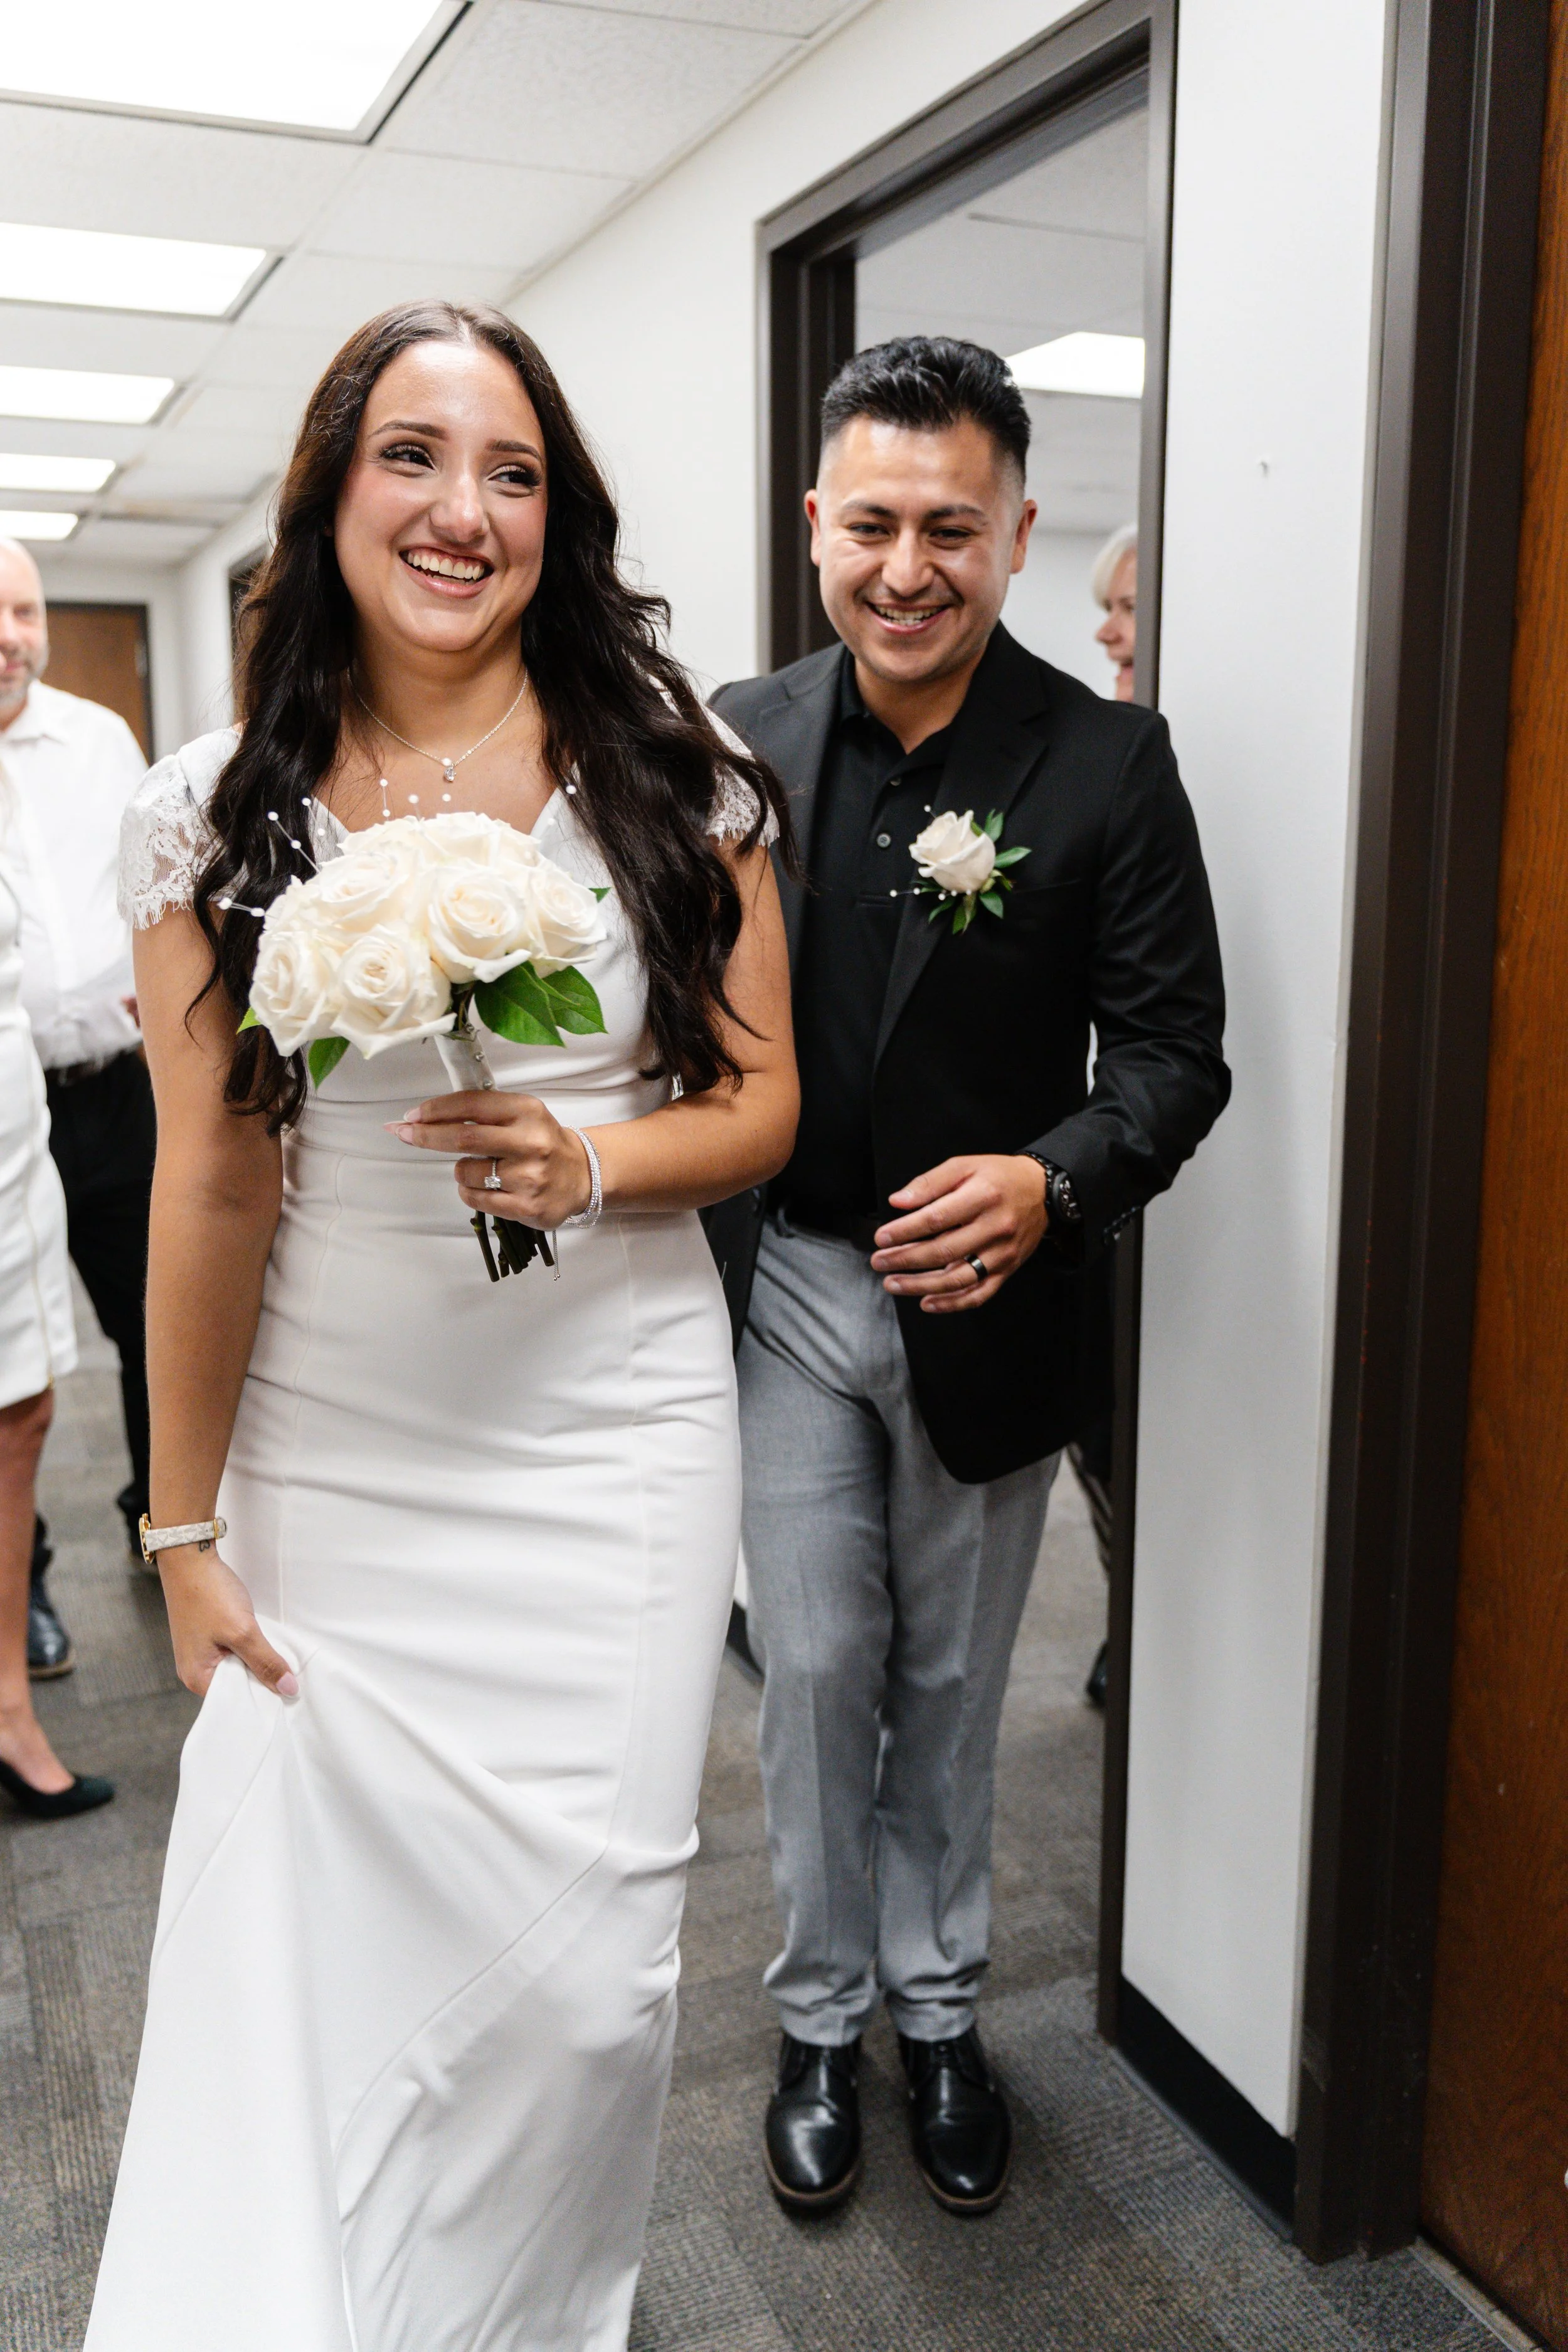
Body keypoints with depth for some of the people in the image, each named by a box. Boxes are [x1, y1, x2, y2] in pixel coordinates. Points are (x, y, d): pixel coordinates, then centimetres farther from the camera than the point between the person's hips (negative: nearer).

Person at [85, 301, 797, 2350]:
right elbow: (208, 1191, -1)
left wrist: (595, 1161, -18)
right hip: (328, 1465, 1)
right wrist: (185, 1529, 3)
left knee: (583, 1973, 7)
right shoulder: (216, 816, -1)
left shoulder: (674, 777, -2)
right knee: (305, 1966, 7)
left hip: (613, 1446, 0)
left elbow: (762, 1101, 3)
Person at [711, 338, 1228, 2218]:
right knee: (814, 1671, 9)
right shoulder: (741, 740, -2)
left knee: (951, 1686, 16)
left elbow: (1175, 1046, -10)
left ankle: (939, 2010, 39)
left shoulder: (1106, 761, -9)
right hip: (787, 1289, 1)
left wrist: (1051, 1181, -29)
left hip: (990, 1305, -1)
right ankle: (821, 2021, 33)